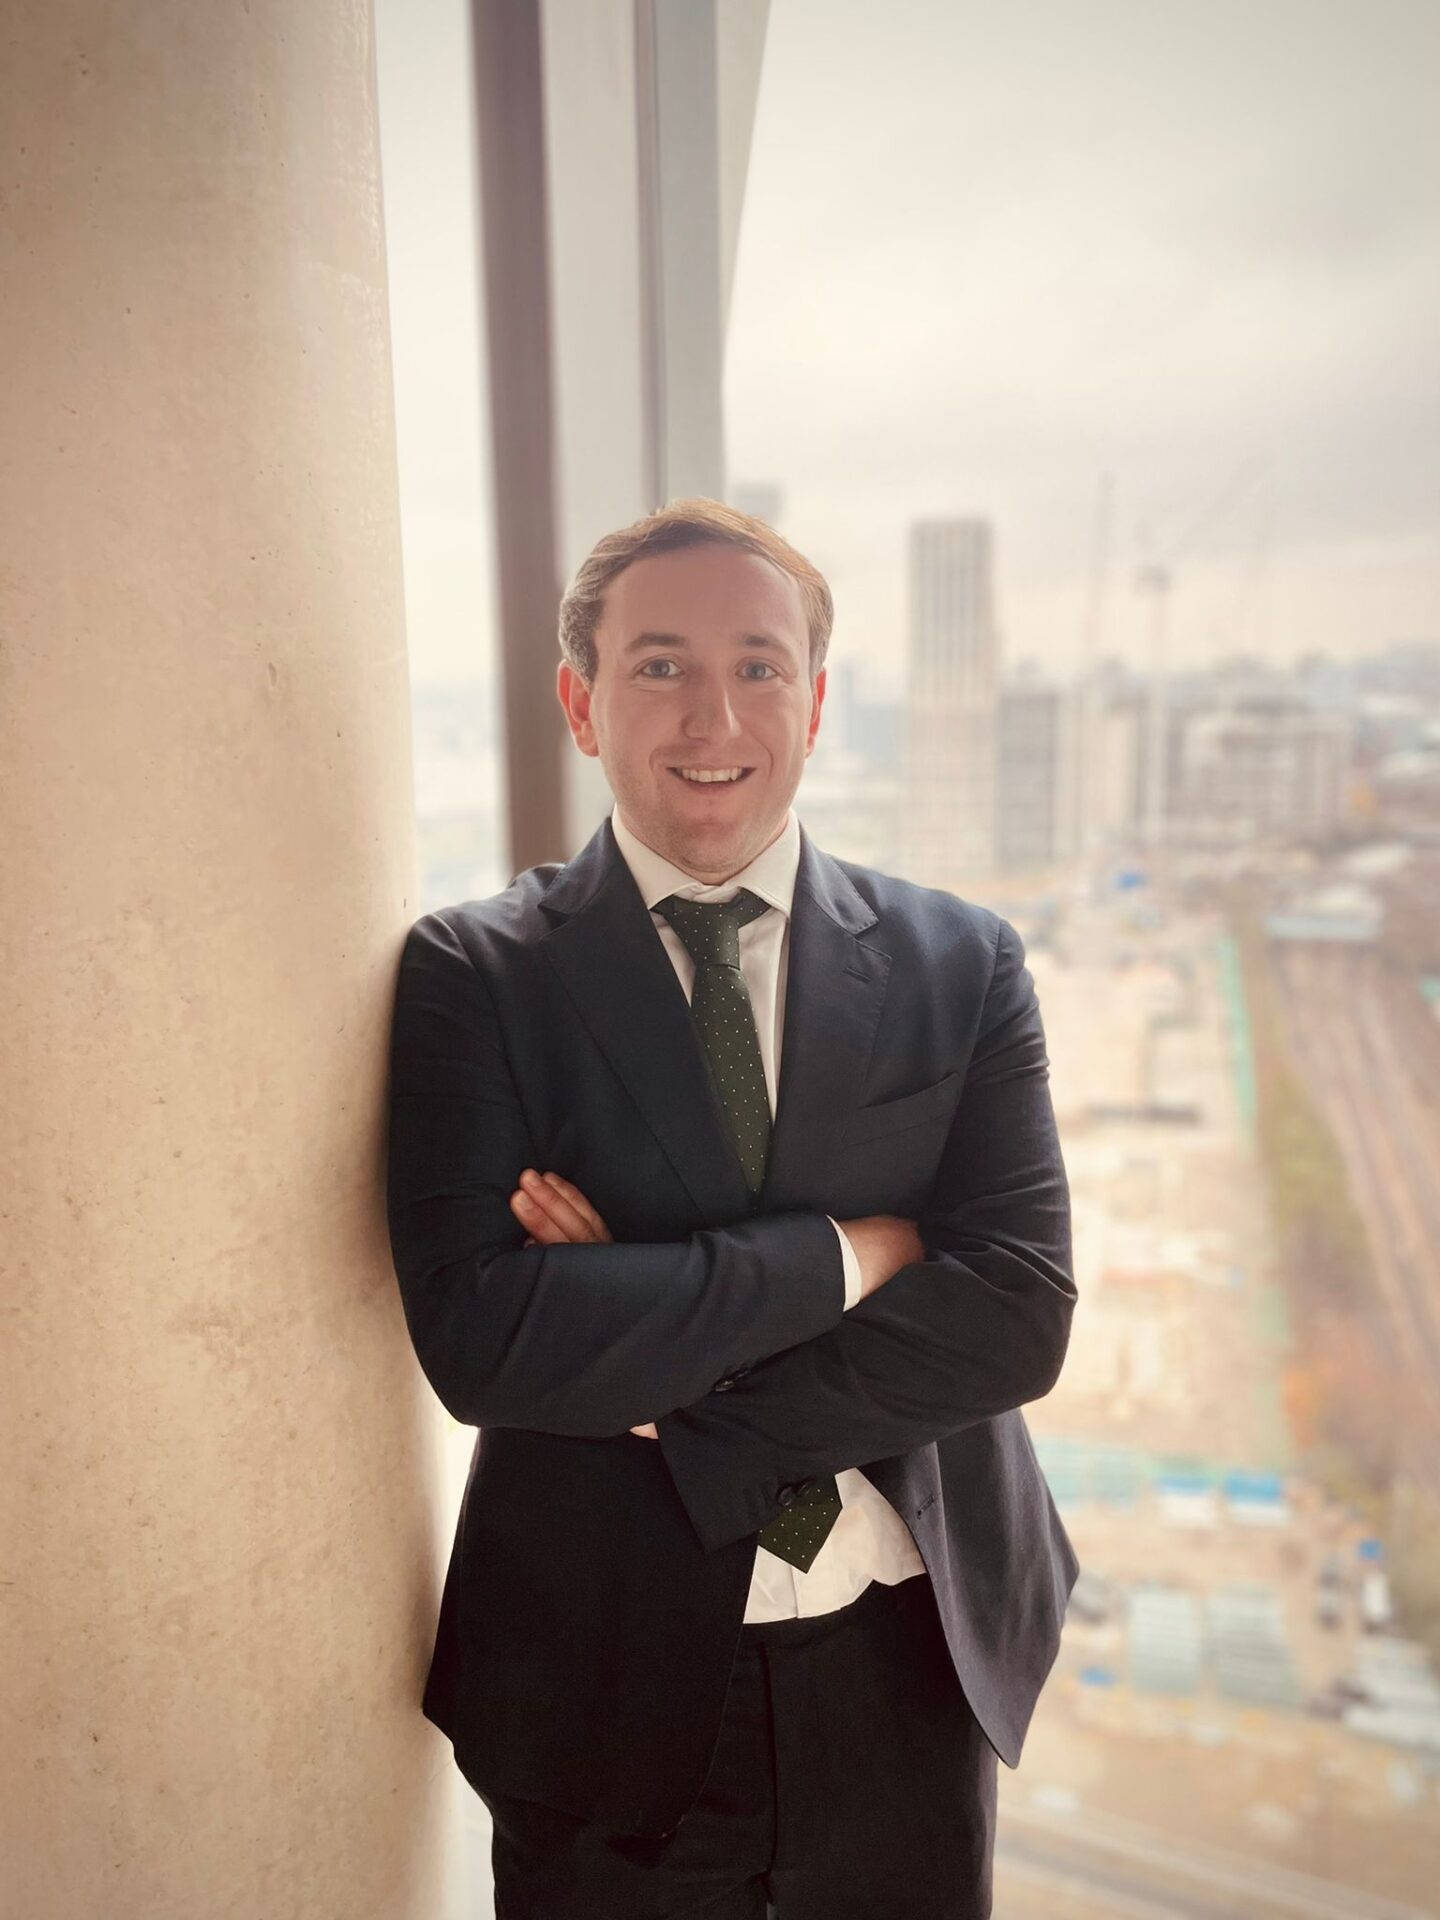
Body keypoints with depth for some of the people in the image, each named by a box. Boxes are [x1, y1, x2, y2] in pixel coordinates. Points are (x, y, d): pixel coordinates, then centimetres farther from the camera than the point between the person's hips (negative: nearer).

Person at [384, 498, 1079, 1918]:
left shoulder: (964, 964, -5)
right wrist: (841, 1255, -20)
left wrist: (652, 1376, -19)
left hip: (908, 1674, 2)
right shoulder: (470, 976, -10)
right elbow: (481, 1338, -21)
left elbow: (1020, 1316, -13)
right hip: (605, 1688, -1)